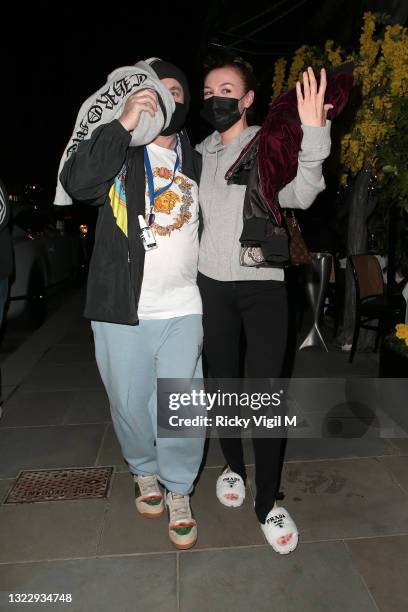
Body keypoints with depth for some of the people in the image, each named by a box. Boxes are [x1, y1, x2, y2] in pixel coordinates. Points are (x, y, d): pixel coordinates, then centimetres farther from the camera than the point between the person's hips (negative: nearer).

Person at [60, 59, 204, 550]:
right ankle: (144, 471, 40)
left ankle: (178, 490, 26)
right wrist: (123, 124, -20)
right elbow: (76, 183, -17)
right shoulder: (118, 150, 4)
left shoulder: (196, 162, 14)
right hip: (121, 309, -1)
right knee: (129, 404, 11)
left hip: (183, 310, 2)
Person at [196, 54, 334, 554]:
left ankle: (267, 503, 14)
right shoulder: (199, 153, 12)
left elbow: (298, 195, -19)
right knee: (222, 384, 13)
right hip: (212, 287, 4)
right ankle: (233, 466, 36)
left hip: (263, 287, -3)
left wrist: (312, 137, -35)